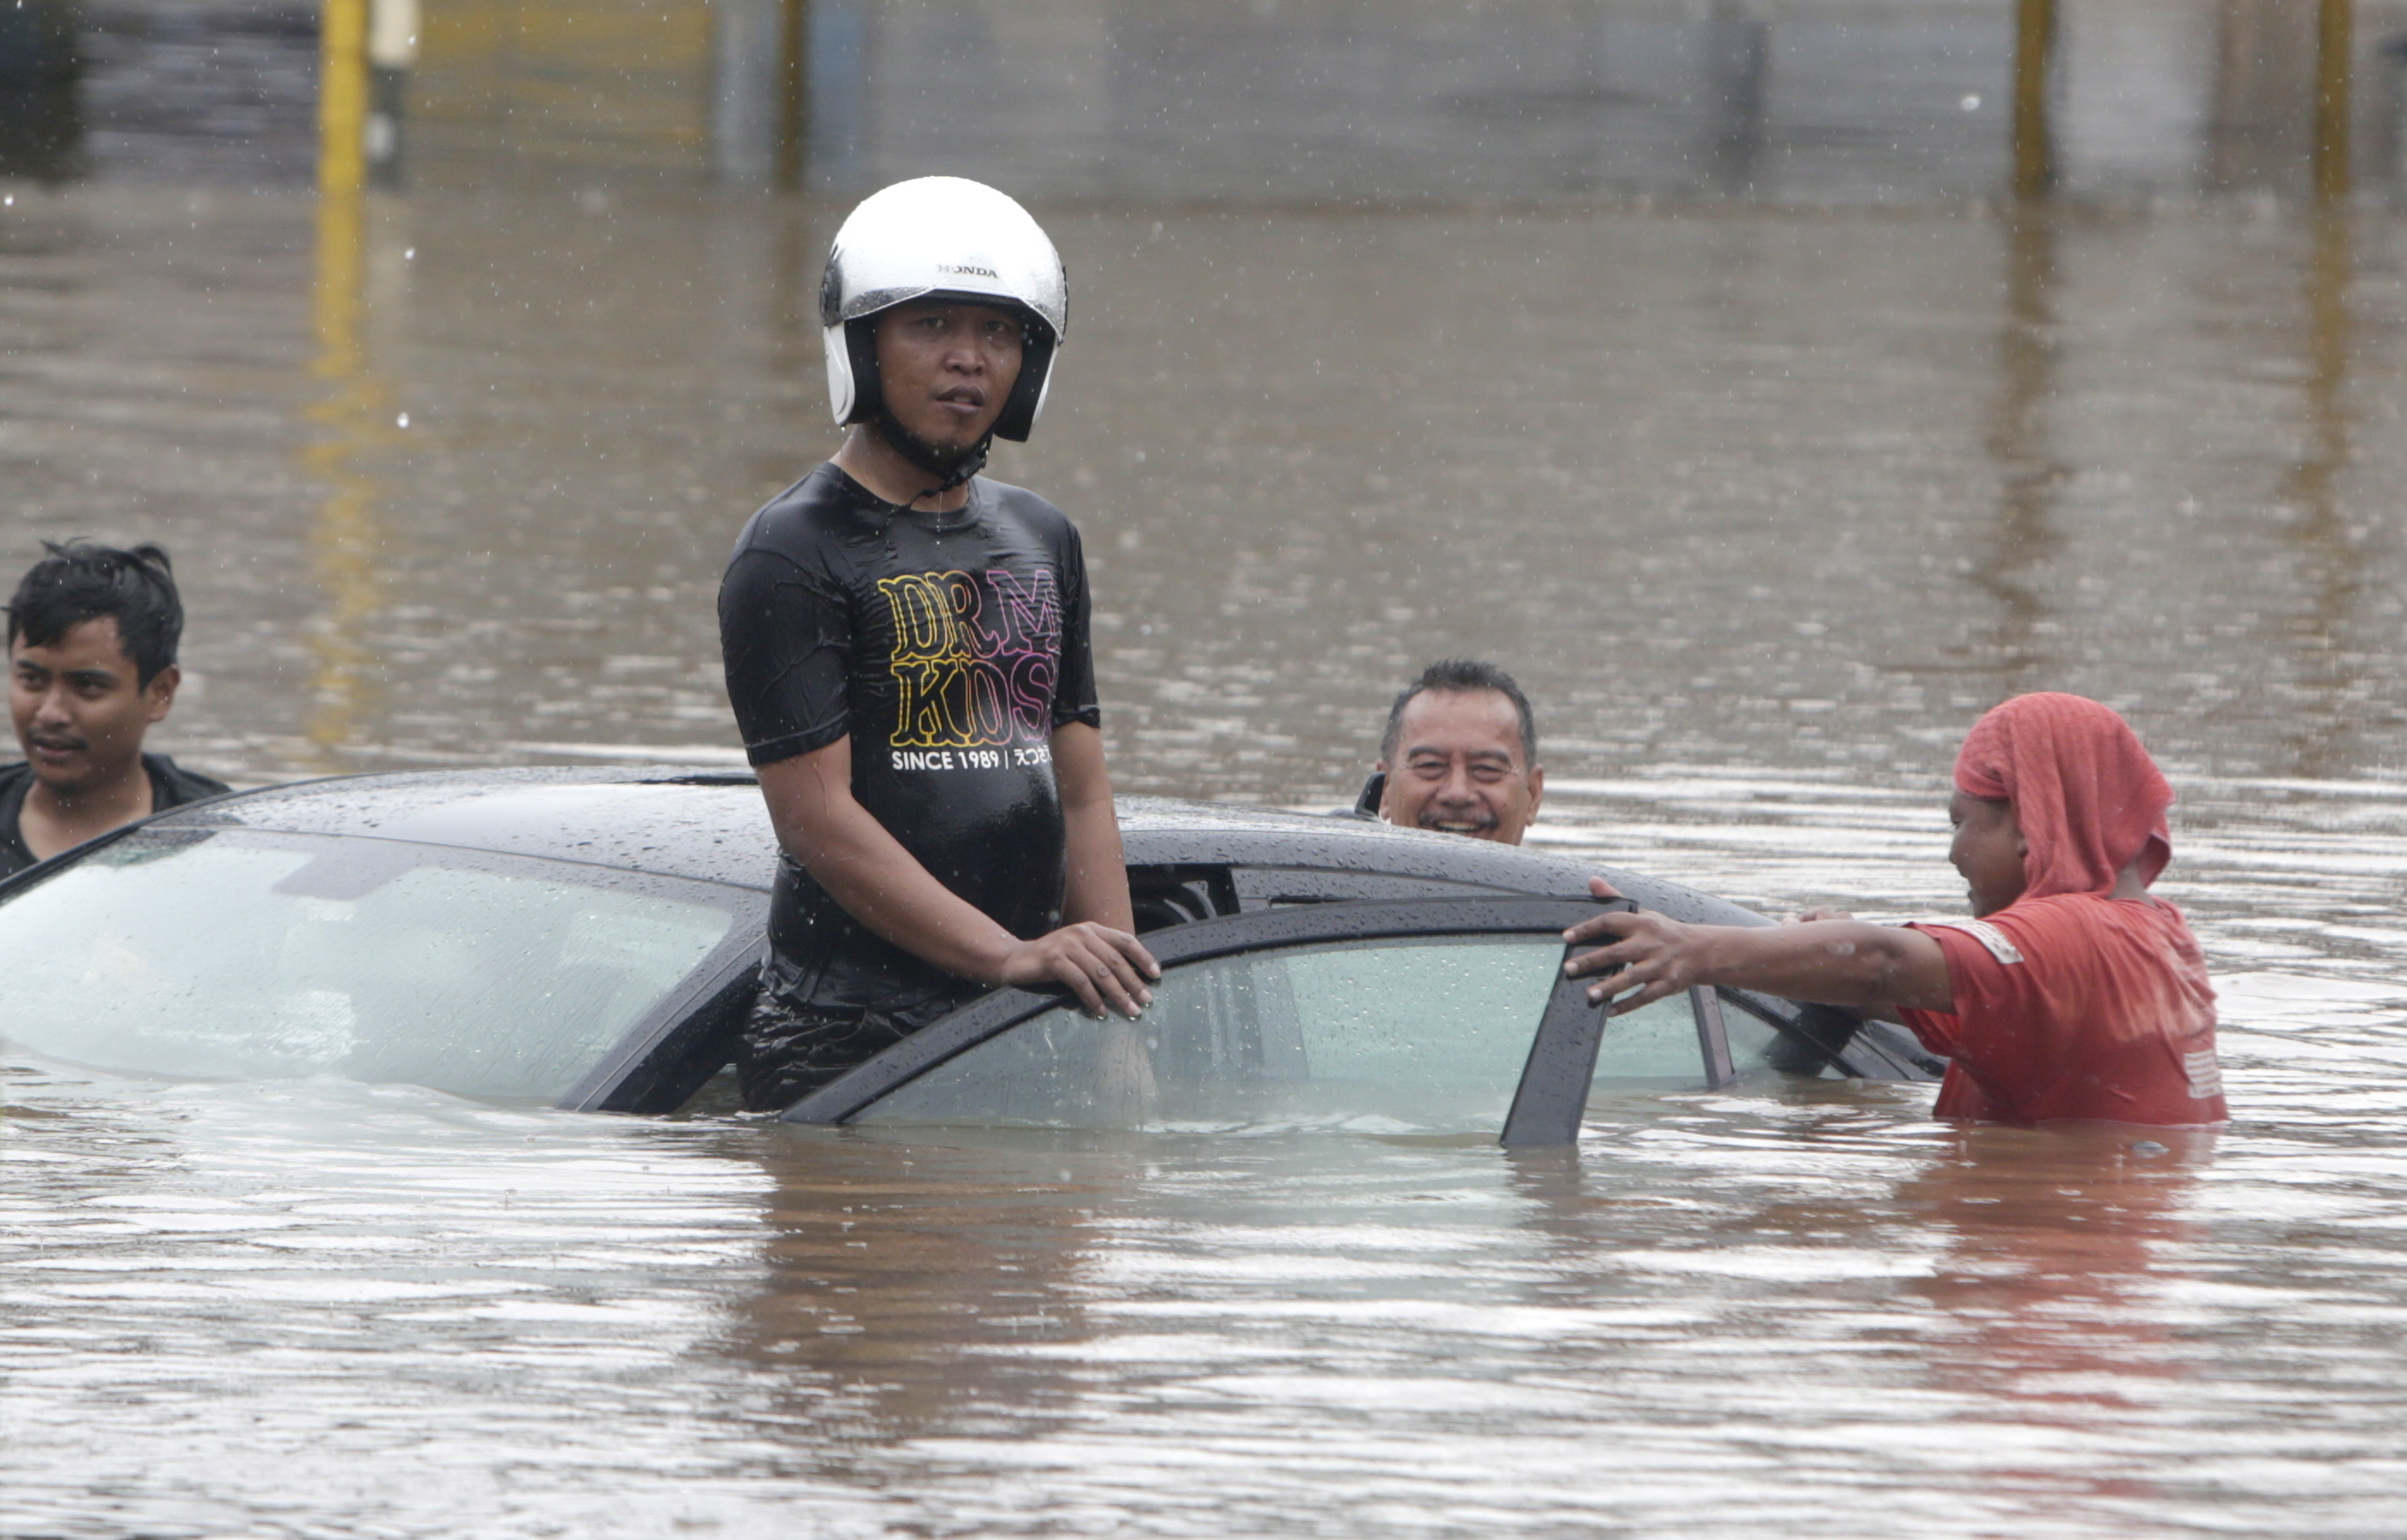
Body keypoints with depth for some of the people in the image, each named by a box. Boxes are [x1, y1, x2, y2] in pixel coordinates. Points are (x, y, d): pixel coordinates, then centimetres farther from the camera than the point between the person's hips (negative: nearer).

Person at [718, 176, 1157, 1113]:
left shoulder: (1041, 542, 19)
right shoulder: (792, 555, -4)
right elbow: (820, 820, -11)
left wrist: (1121, 1009, 5)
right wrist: (1009, 955, -19)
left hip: (1029, 1036, 6)